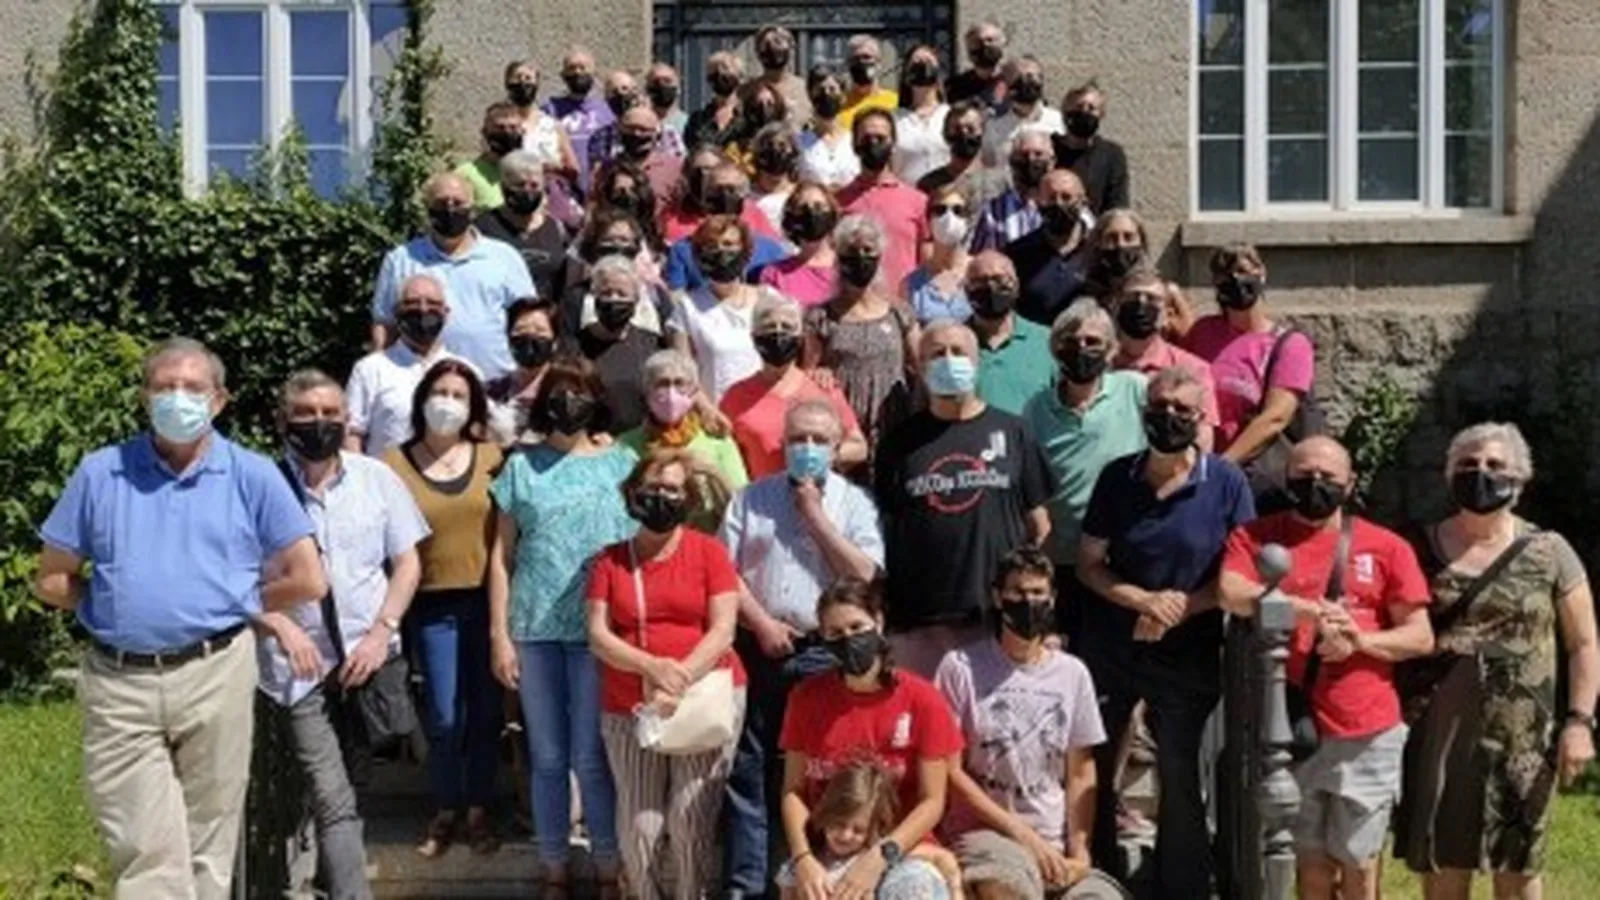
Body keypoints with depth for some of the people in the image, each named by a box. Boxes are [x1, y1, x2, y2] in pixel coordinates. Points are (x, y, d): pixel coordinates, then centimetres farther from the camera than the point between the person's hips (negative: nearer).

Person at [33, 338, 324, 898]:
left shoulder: (252, 476, 2)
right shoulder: (99, 473, 7)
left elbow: (308, 580, 1)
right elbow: (52, 581, 12)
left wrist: (229, 606, 4)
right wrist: (116, 605, 3)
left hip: (216, 676, 0)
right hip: (117, 684, 1)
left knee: (207, 846, 10)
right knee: (144, 851, -1)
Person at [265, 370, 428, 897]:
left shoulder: (376, 478, 1)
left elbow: (408, 564, 4)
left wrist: (380, 633, -6)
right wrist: (281, 626, -17)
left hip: (369, 656, 3)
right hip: (302, 665, -3)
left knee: (336, 792, 18)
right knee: (333, 800, -5)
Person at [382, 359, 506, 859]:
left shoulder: (491, 458, 3)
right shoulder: (394, 463, -1)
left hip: (485, 598, 1)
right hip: (432, 603, -1)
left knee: (486, 709, 8)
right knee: (444, 715, 2)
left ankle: (478, 809, 24)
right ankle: (444, 812, 21)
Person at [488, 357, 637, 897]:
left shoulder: (621, 462, 5)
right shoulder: (521, 466, 8)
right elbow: (502, 554, 7)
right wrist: (499, 633, 0)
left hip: (600, 628, -1)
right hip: (534, 629, 2)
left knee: (591, 758, 1)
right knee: (547, 759, 9)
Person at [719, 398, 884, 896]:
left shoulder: (854, 503, 4)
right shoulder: (752, 498, 7)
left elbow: (864, 575, -8)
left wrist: (816, 515, -8)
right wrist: (761, 623, -9)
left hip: (825, 654, -1)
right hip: (759, 648, 1)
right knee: (750, 770, 5)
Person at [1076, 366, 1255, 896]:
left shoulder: (1227, 483, -9)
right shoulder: (1117, 476, -2)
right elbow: (1088, 563, -1)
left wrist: (1181, 607, -19)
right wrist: (1144, 600, -17)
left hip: (1188, 656, -3)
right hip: (1109, 648, 3)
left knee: (1181, 778, 8)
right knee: (1091, 769, 13)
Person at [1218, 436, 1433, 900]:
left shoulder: (1386, 547, 5)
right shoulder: (1256, 536, 4)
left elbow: (1421, 637, 4)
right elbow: (1232, 596, -15)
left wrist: (1363, 639, -14)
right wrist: (1311, 610, -19)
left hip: (1368, 734, 0)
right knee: (1312, 862, 11)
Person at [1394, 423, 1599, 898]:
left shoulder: (1548, 552, 2)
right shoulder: (1423, 549, 5)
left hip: (1521, 734, -1)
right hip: (1438, 730, 1)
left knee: (1517, 861, 9)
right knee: (1441, 856, 9)